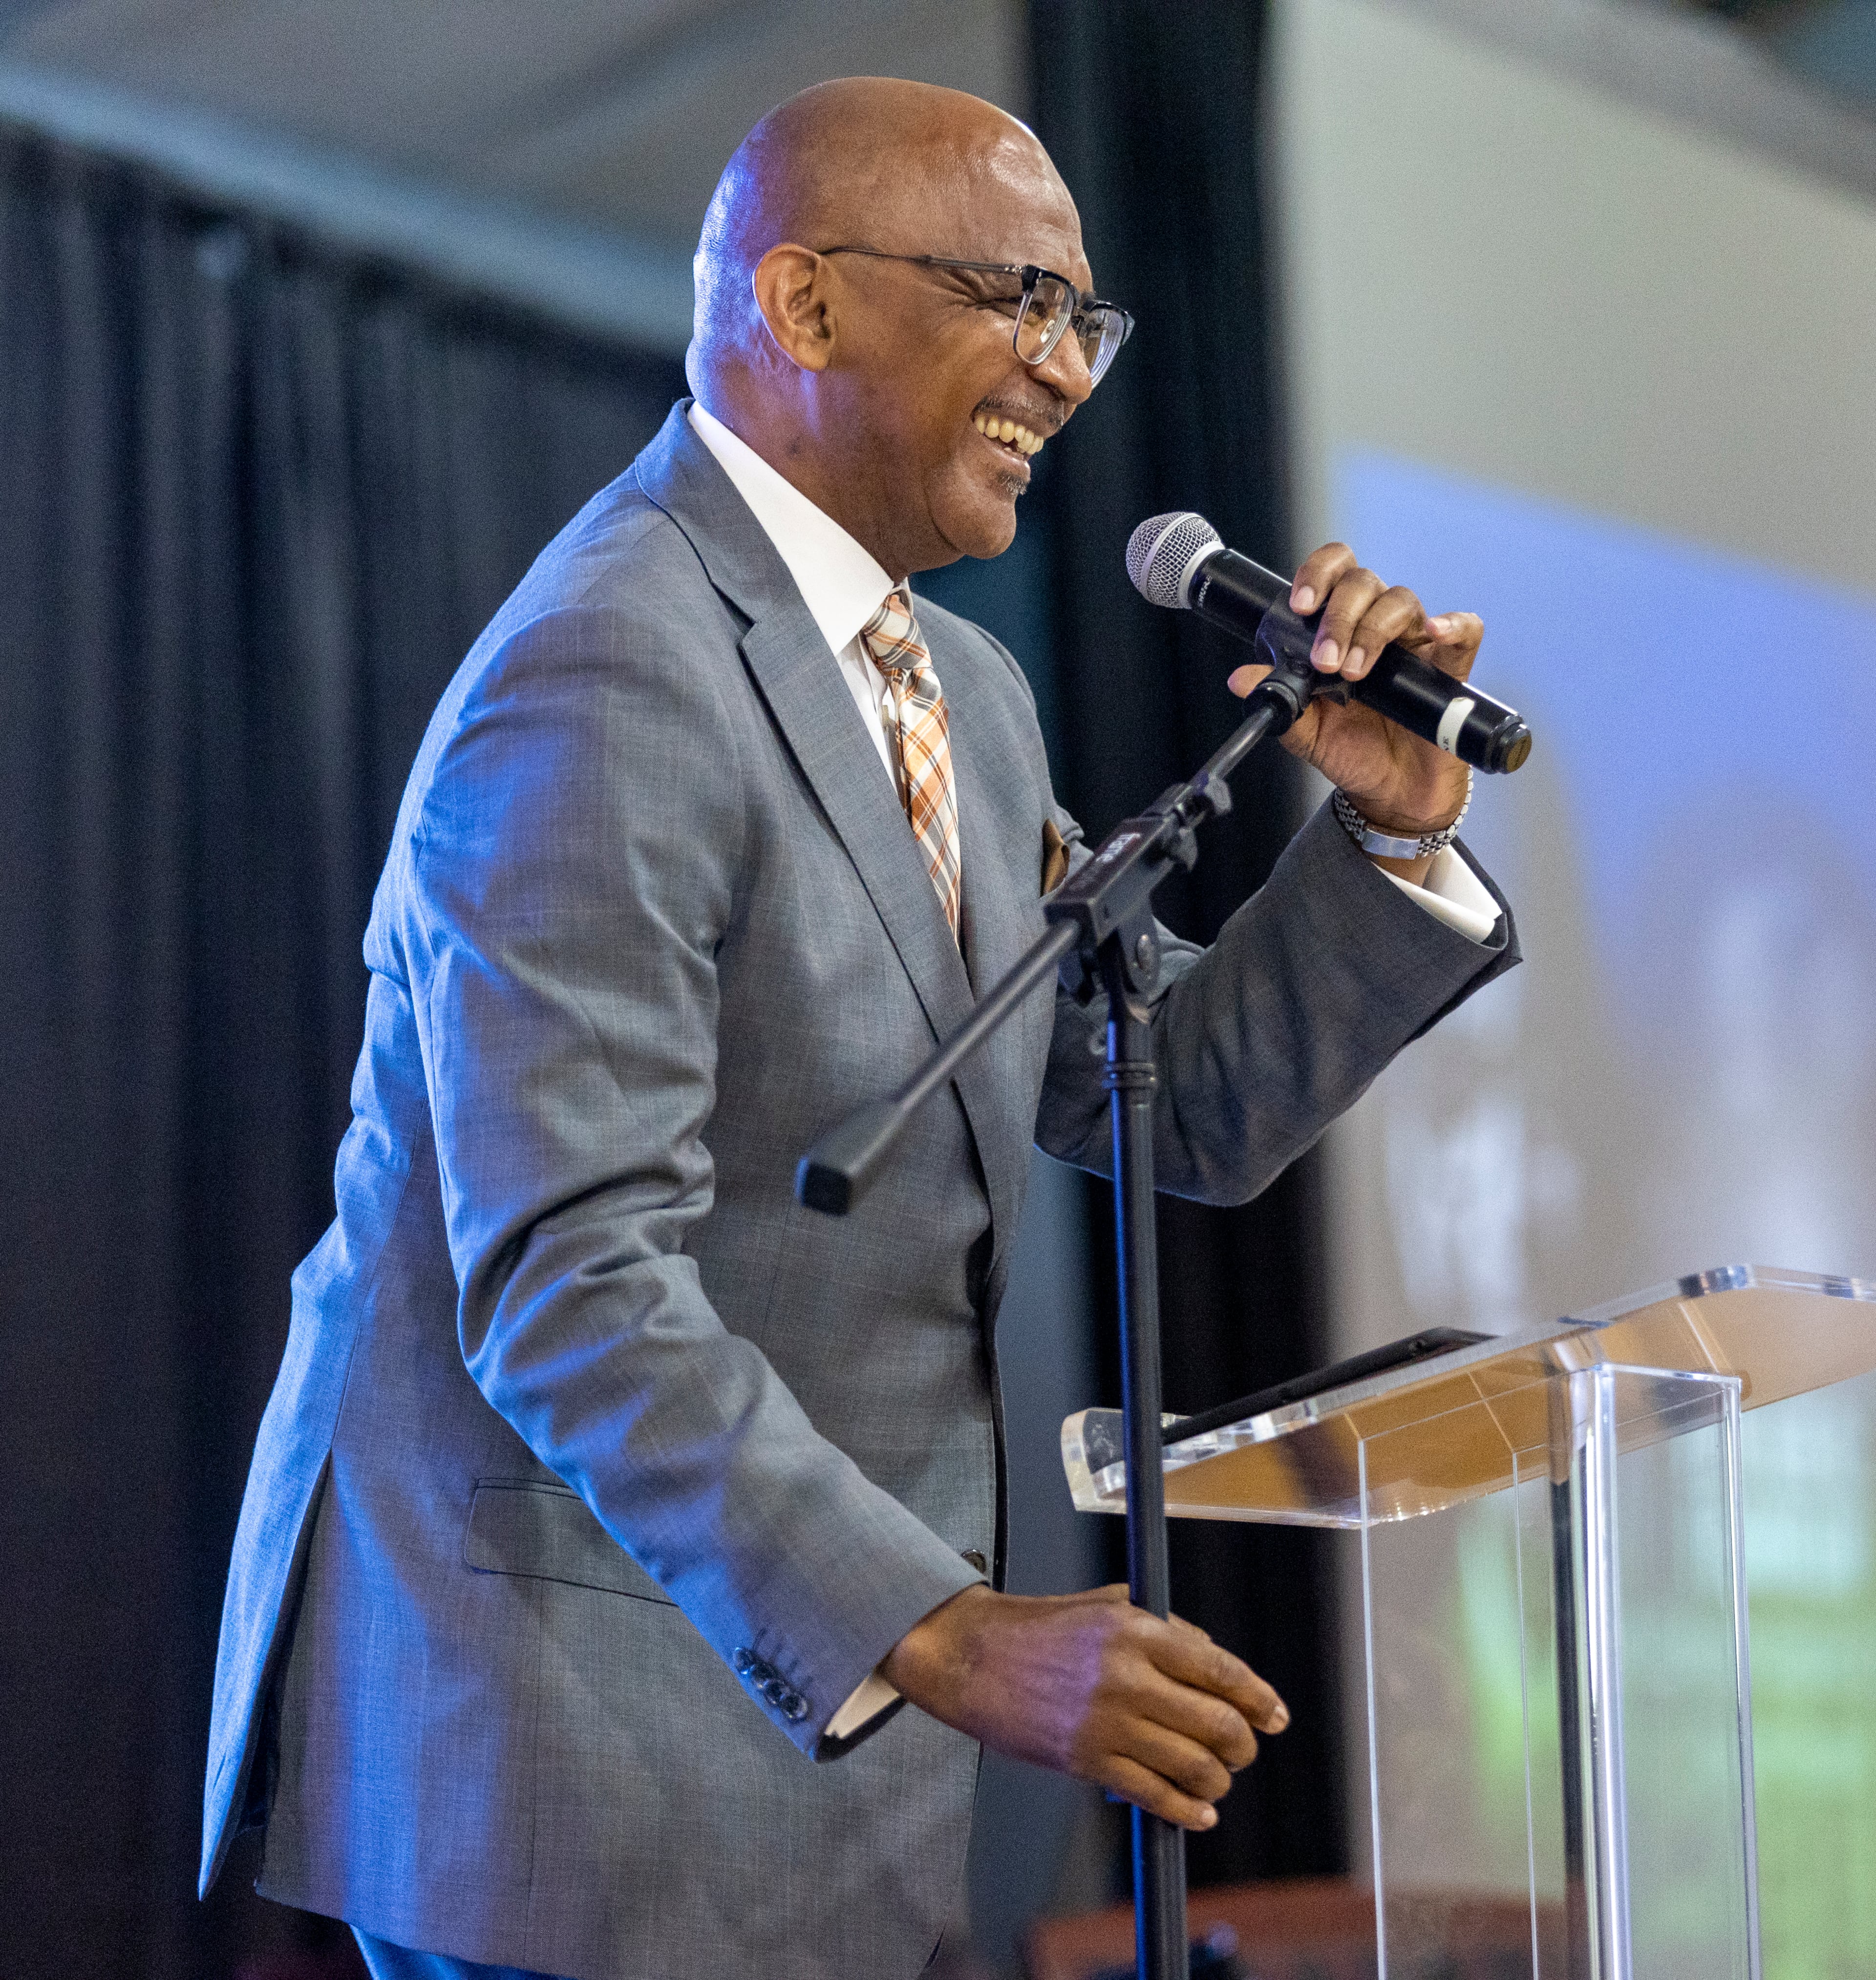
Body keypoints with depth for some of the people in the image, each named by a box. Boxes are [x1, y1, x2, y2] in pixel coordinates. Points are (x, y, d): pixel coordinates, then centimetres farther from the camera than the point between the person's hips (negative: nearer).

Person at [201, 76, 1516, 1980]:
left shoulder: (957, 694, 12)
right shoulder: (604, 685, -19)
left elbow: (1183, 1108, 13)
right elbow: (570, 1290, -26)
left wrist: (1394, 834, -3)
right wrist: (939, 1637, -33)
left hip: (794, 1673, 9)